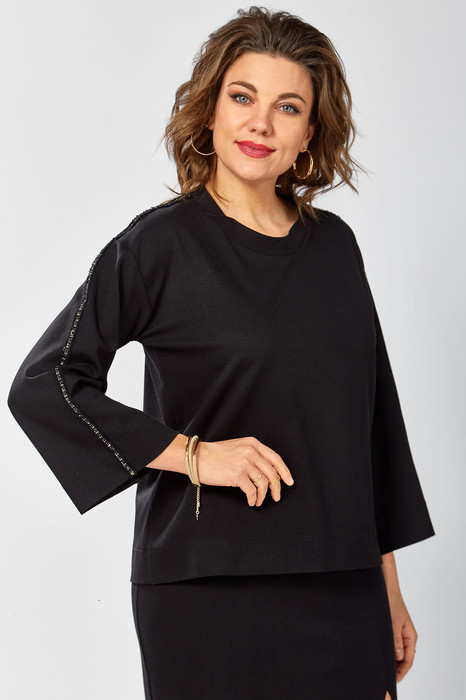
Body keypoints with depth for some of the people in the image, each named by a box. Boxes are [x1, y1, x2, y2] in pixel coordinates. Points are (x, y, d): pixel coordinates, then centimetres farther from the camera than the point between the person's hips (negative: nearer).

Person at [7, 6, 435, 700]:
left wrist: (388, 583, 12)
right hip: (211, 588, -4)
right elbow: (41, 385, -10)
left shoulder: (334, 245, 8)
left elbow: (371, 414, 12)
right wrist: (194, 454, -15)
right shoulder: (161, 242, -6)